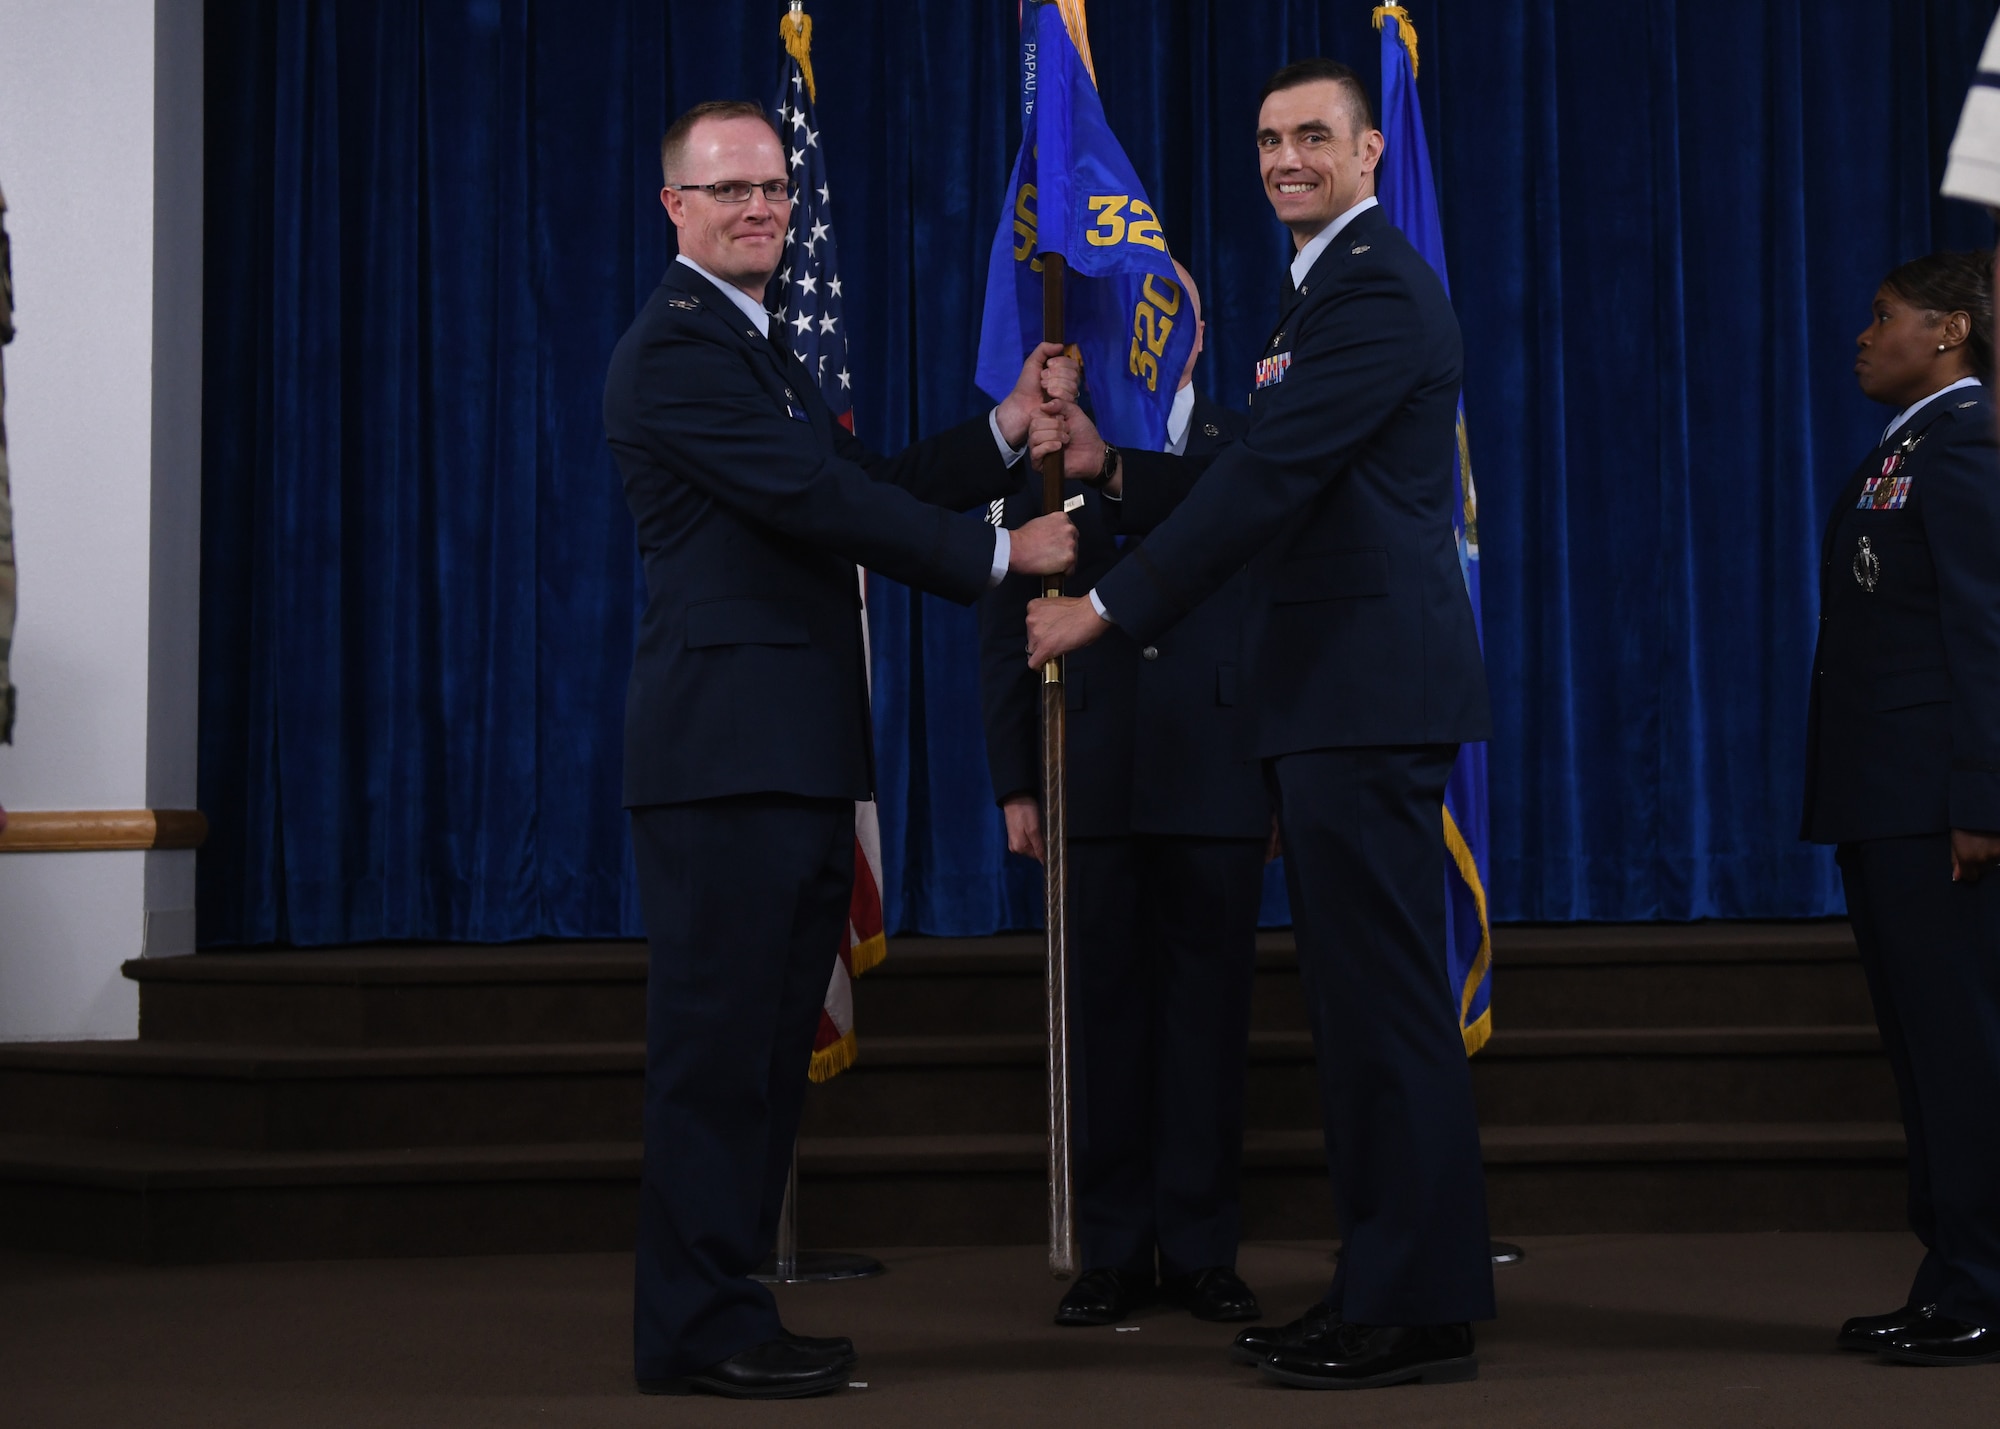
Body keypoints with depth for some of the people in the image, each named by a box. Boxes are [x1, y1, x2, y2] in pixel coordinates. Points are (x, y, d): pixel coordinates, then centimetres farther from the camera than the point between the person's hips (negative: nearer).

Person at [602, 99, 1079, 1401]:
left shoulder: (761, 351, 22)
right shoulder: (676, 348, -10)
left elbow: (868, 487, 18)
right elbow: (815, 502, -16)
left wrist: (1007, 432, 7)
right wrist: (998, 555, -11)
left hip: (797, 754, 10)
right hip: (726, 746, -10)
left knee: (767, 1047, 12)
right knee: (719, 1039, -6)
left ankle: (724, 1306, 18)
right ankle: (697, 1328, 0)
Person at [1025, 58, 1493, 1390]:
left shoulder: (1379, 287, -12)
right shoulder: (1328, 286, 22)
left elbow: (1274, 476, -19)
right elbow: (1267, 482, 21)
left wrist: (1113, 607, -18)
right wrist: (1114, 471, 11)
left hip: (1370, 686, -11)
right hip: (1333, 693, 11)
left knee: (1386, 994, -8)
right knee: (1357, 995, 13)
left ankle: (1423, 1308, -2)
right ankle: (1382, 1283, 19)